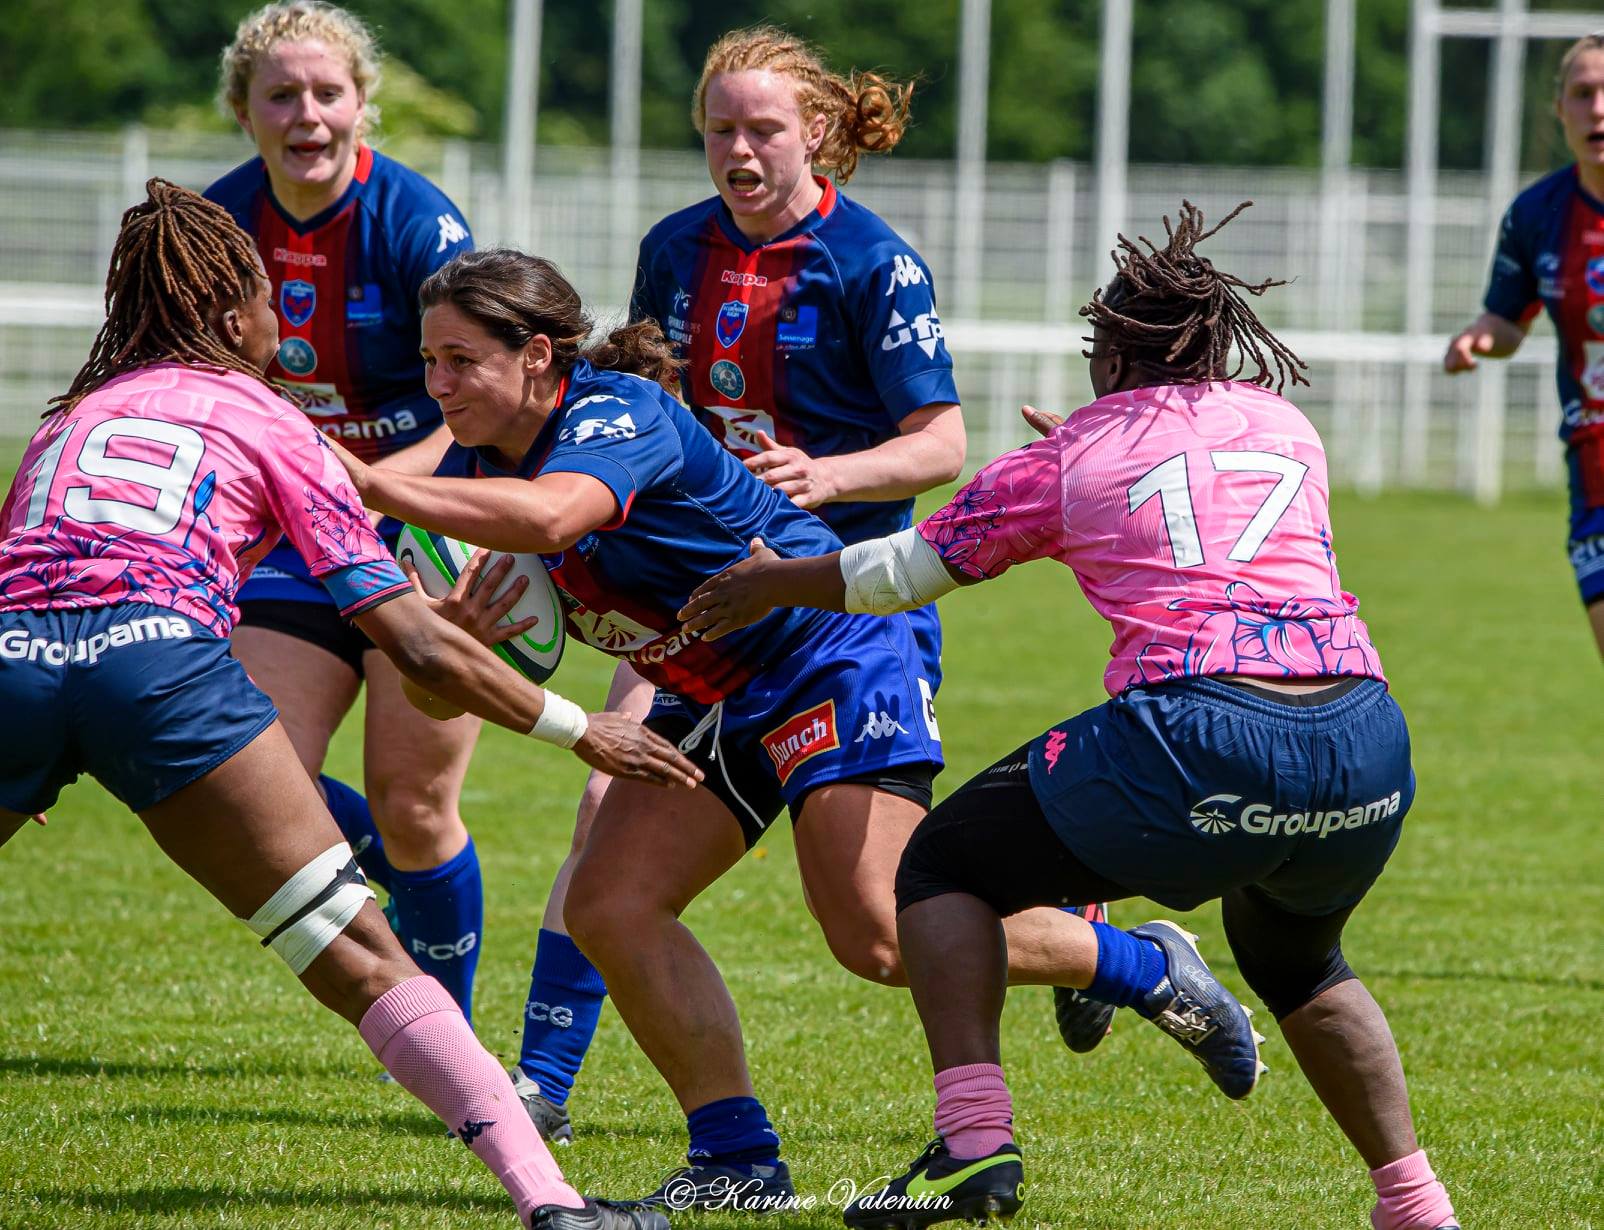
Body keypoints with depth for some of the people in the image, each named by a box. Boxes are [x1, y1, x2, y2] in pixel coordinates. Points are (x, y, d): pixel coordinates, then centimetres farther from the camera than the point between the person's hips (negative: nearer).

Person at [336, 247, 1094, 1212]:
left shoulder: (619, 416, -27)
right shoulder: (485, 455, 0)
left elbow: (548, 517, -49)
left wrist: (369, 485, -51)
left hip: (831, 660, -9)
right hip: (709, 701, 9)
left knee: (880, 939, -16)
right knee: (610, 907, -6)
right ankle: (739, 1155, -1)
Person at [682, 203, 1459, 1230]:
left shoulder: (1069, 458, 14)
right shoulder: (1286, 424, 22)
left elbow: (902, 571, 25)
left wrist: (771, 584, 43)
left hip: (1200, 739, -4)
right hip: (1366, 752, 4)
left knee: (946, 865, 15)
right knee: (1294, 961, 34)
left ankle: (975, 1141, -3)